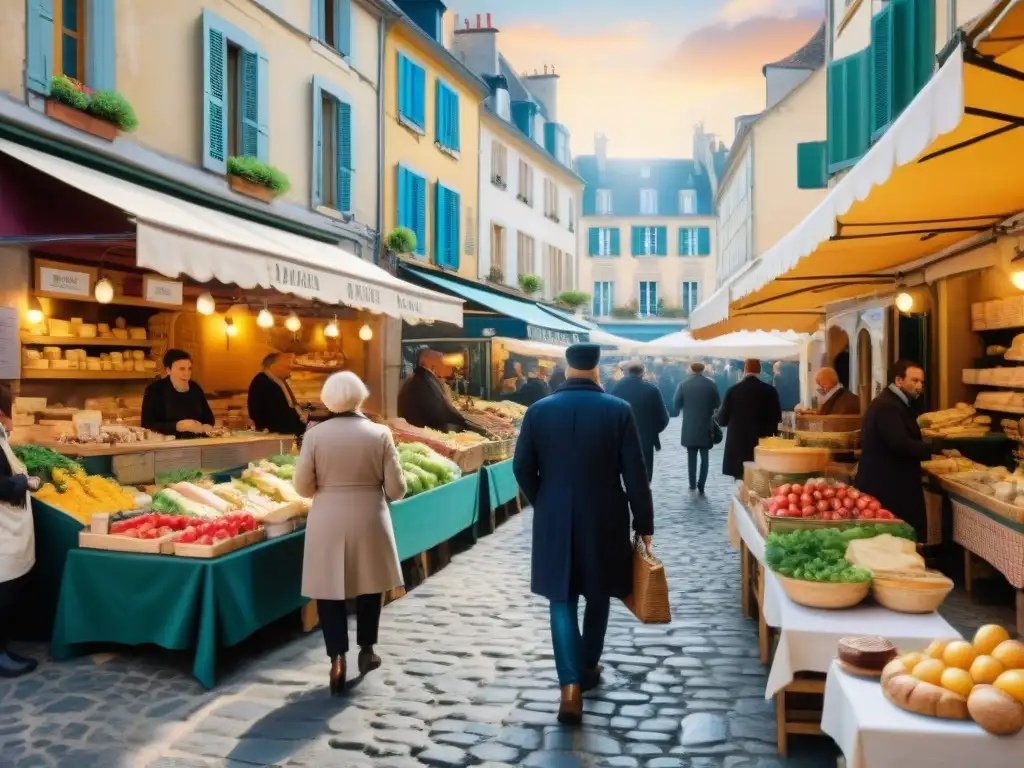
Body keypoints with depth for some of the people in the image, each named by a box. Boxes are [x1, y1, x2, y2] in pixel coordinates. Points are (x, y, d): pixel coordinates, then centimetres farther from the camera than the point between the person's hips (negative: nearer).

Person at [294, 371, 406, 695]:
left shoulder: (315, 434, -6)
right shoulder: (379, 433, -6)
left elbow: (303, 486, -4)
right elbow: (396, 488, -5)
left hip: (327, 522, -1)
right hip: (369, 519, 1)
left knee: (330, 589, 8)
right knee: (369, 585, 18)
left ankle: (337, 659, 2)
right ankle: (366, 650, 28)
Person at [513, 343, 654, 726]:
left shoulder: (539, 410, -4)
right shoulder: (618, 410, -8)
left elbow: (522, 467, 0)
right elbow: (635, 474, -7)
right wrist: (643, 524, 2)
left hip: (555, 520, 0)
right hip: (604, 520, 0)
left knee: (562, 600, 6)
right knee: (597, 595, 19)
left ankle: (570, 685, -5)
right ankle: (587, 668, 34)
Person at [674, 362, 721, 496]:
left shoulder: (683, 384, -7)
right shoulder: (711, 384, -5)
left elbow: (677, 404, -4)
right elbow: (717, 403, 1)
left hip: (689, 427, 0)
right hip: (706, 426, 0)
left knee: (691, 457, 10)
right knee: (704, 457, 8)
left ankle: (692, 484, 10)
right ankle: (701, 486, 3)